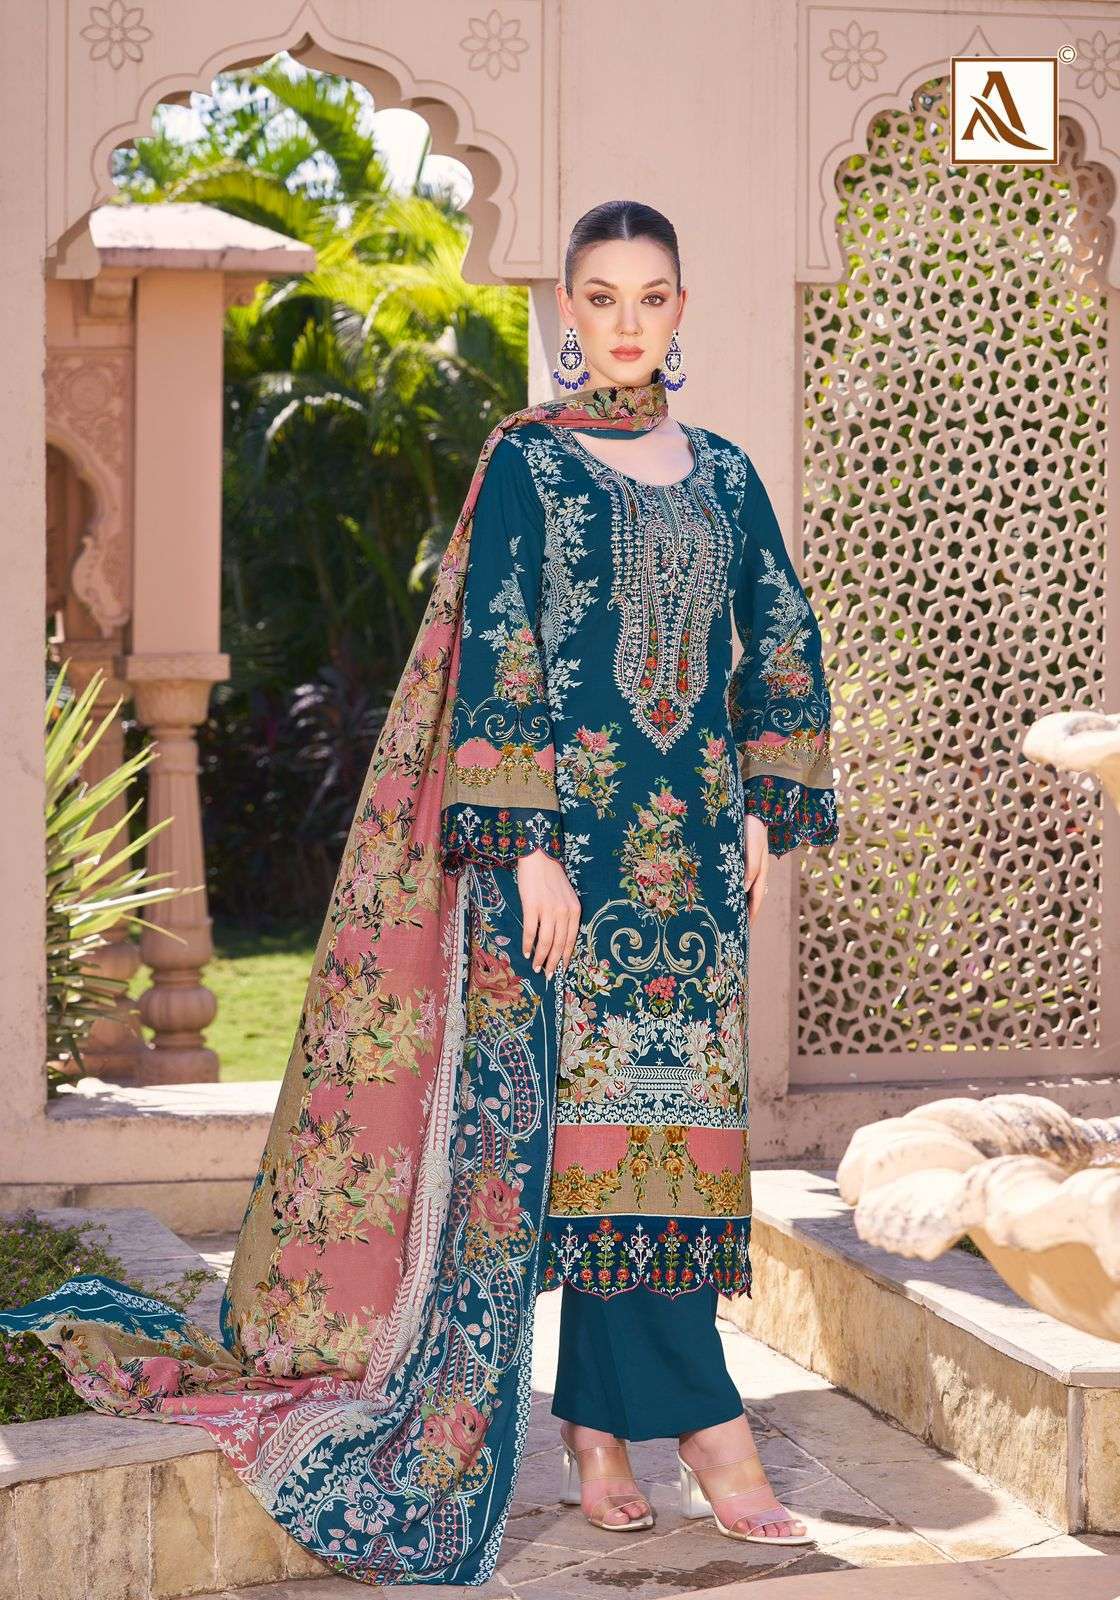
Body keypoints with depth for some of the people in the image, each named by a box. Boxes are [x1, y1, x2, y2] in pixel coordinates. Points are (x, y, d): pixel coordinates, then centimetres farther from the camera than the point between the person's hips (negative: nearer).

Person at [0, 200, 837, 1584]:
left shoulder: (723, 474, 13)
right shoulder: (523, 461, 0)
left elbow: (782, 649, 17)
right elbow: (496, 658, -7)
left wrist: (764, 817, 8)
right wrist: (529, 846, -14)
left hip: (691, 842, 5)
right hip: (572, 829, -5)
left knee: (666, 1116, 2)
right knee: (601, 1102, -9)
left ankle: (596, 1434, 8)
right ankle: (710, 1429, -6)